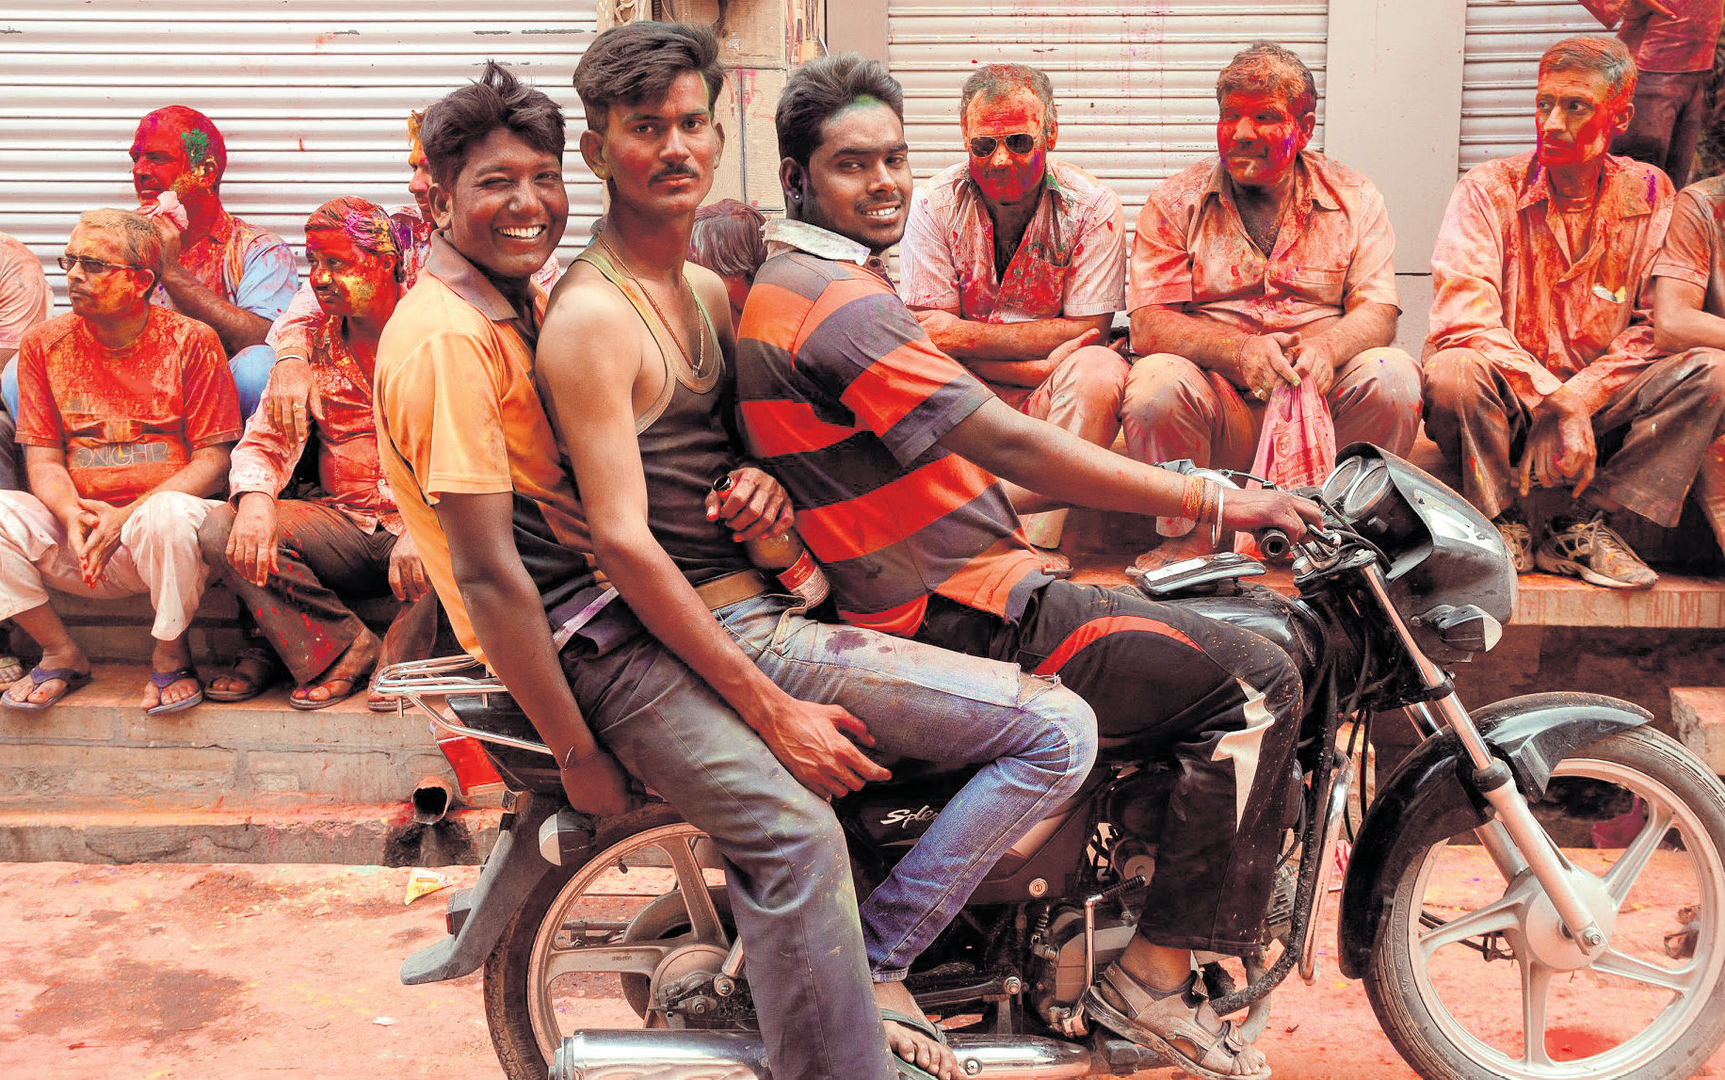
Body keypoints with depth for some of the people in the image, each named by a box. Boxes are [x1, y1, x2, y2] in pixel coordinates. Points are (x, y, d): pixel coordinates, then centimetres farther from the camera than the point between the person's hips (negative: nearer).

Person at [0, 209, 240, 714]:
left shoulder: (191, 341, -4)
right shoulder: (44, 344, 7)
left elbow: (213, 458, -7)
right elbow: (43, 459, 7)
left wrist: (127, 515, -19)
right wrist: (71, 515, -17)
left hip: (167, 518, -4)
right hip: (76, 533, 4)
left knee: (170, 514, -37)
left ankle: (170, 655, -10)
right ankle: (62, 655, -3)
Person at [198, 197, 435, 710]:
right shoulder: (315, 341, 9)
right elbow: (265, 440, 5)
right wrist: (255, 500, -20)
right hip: (342, 521, 4)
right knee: (220, 531, -18)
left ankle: (396, 663, -11)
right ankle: (347, 647, -11)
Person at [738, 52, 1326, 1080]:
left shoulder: (795, 284, 17)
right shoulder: (838, 300, -17)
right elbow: (1009, 443, -23)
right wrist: (1212, 501, -17)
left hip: (939, 595, 11)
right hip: (967, 619, -11)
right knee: (1257, 683, -11)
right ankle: (1156, 976, -3)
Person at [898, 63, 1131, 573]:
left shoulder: (1091, 207, -8)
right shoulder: (935, 203, -6)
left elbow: (1089, 331, -12)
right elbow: (930, 333, -10)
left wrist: (970, 336, -20)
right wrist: (1043, 363, -21)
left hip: (1053, 397, 0)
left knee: (1099, 370, -31)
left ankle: (1035, 542, -29)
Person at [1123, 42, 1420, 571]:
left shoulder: (1353, 198, 11)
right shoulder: (1175, 201, 6)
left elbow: (1377, 312, 1)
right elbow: (1148, 326, -5)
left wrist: (1326, 346, -25)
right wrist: (1238, 350, -24)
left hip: (1320, 402, 2)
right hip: (1217, 401, -1)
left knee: (1392, 375, -27)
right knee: (1157, 379, -32)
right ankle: (1187, 534, -9)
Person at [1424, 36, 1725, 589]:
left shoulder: (1650, 195, 3)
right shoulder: (1489, 190, -5)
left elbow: (1658, 326, -2)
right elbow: (1461, 319, -17)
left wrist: (1575, 399, -17)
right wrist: (1554, 401, -24)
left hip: (1598, 405, 3)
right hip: (1503, 405, -2)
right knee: (1453, 371, -34)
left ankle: (1579, 528, -16)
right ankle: (1504, 525, -11)